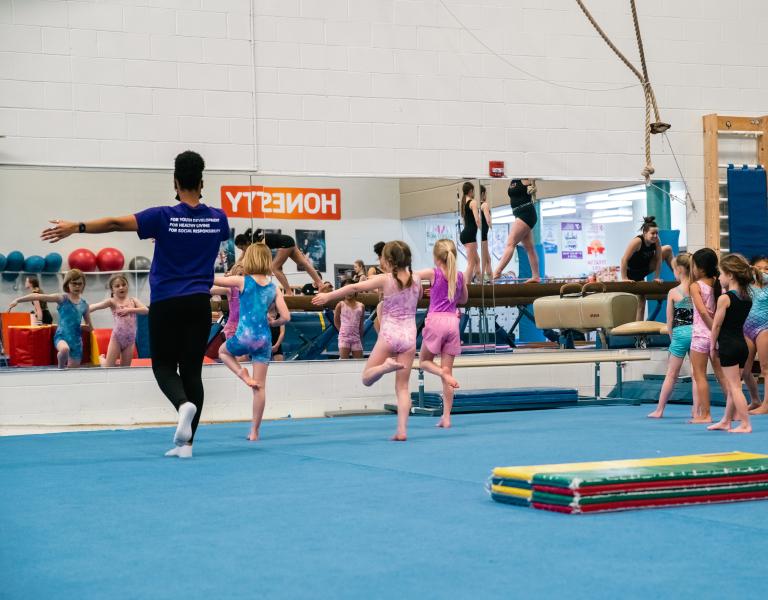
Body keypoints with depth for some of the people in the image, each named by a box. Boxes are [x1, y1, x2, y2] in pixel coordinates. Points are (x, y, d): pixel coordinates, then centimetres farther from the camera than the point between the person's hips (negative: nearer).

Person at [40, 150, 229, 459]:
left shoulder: (164, 217, -8)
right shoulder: (218, 218, 4)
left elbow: (116, 222, -13)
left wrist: (76, 227, -6)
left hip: (166, 304, -3)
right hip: (199, 304, 3)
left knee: (164, 366, 9)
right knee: (192, 371, 4)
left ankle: (184, 404, -24)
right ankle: (186, 443, -1)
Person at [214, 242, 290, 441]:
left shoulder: (242, 281, -2)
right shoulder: (274, 289, 6)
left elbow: (212, 280, 5)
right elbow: (285, 317, -1)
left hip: (244, 337, -3)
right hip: (264, 339, 3)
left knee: (223, 351, 32)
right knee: (260, 387, 7)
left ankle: (243, 374, 6)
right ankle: (254, 431, 7)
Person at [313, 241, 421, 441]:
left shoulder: (385, 280, -5)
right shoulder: (416, 281, 6)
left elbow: (354, 288, -3)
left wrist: (327, 296, 4)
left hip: (388, 335, -3)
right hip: (409, 336, 3)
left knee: (366, 378, 9)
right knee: (402, 386, 5)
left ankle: (387, 365, -23)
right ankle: (402, 430, -7)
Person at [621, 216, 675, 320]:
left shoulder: (656, 241, -16)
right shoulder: (637, 241, -33)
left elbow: (659, 259, -10)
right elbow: (624, 259, -33)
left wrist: (657, 277, -14)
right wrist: (624, 278, -31)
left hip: (646, 267, 6)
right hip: (633, 273, -6)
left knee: (668, 249, 3)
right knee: (641, 301, -4)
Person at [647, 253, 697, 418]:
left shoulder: (673, 292, -5)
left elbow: (670, 321, 0)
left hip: (680, 333, -2)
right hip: (697, 331, 2)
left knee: (671, 374, 8)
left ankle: (659, 410, 15)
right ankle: (696, 410, 6)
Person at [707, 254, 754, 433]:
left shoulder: (724, 298, -13)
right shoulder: (747, 298, 8)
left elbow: (716, 325, -8)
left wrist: (713, 345, 2)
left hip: (728, 346, -8)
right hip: (742, 344, 8)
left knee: (734, 387, -5)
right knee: (732, 387, 16)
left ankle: (745, 424, -7)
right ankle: (726, 421, 26)